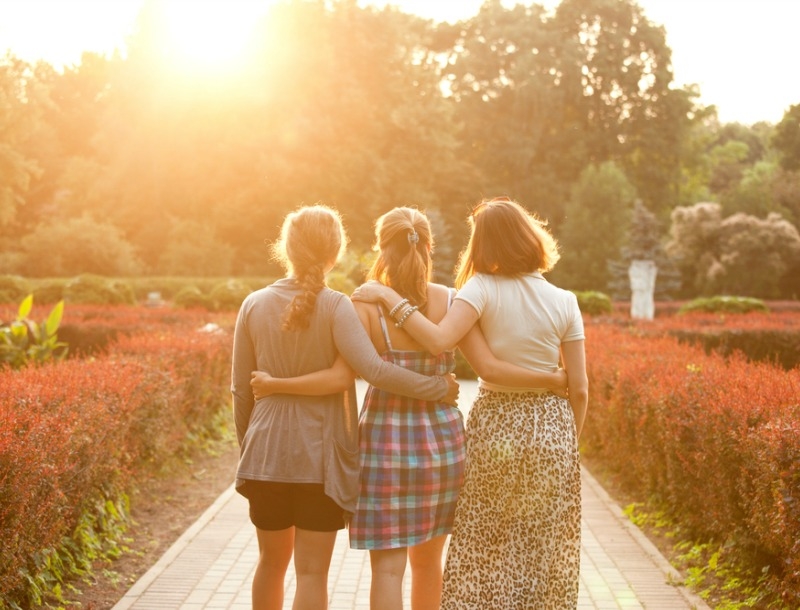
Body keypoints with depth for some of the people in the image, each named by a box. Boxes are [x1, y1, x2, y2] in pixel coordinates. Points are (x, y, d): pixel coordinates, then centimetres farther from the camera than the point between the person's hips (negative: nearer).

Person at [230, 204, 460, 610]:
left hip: (266, 454, 4)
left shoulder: (254, 305, 1)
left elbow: (241, 389, 6)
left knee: (271, 561, 20)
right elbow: (374, 370, -25)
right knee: (311, 572, 4)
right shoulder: (335, 307, -12)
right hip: (320, 456, -4)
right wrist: (438, 388, -14)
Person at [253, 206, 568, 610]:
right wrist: (554, 378, 3)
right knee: (427, 559, 19)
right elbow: (490, 368, -7)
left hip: (385, 440, -3)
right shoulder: (451, 301, -2)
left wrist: (275, 384, -8)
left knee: (388, 565, 2)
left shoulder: (367, 302, -9)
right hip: (440, 440, 3)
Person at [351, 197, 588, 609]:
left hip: (495, 428, -1)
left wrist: (388, 297, -16)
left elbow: (439, 340, -26)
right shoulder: (564, 301, -3)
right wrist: (570, 442, 14)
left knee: (485, 553, 11)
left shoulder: (484, 288, -11)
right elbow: (579, 389, -1)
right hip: (552, 430, 2)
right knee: (547, 555, 12)